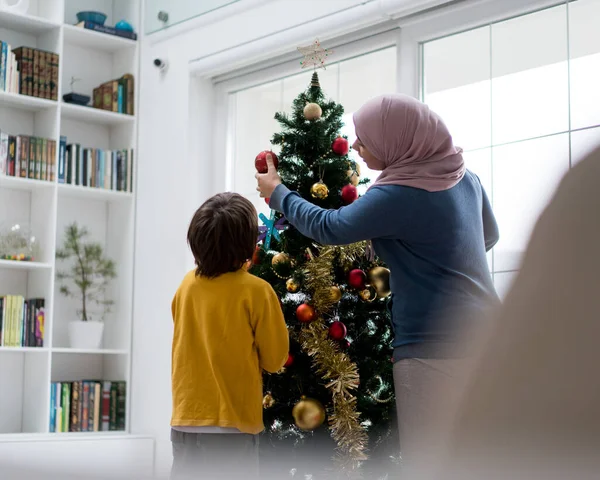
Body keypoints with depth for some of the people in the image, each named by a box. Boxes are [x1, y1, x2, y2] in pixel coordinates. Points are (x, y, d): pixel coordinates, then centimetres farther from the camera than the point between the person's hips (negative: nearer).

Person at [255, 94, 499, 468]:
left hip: (434, 348, -8)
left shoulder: (398, 196, -15)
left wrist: (276, 192, 15)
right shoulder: (465, 177, 7)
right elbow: (489, 236, 25)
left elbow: (326, 228, -1)